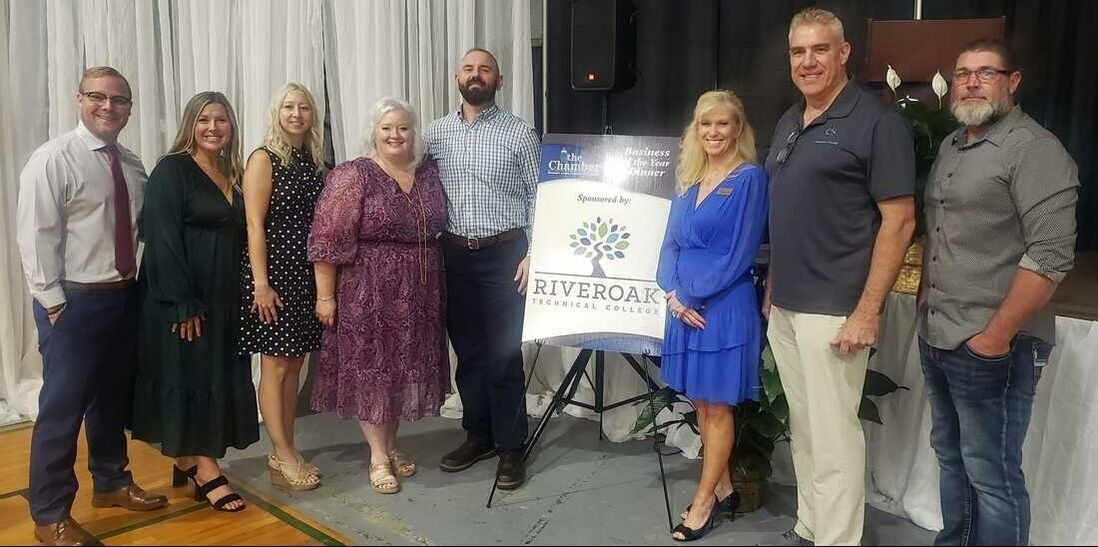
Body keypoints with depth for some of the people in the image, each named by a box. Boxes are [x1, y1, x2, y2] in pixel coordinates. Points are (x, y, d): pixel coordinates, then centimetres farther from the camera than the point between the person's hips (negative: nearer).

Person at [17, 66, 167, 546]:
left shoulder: (133, 165, 8)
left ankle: (111, 483, 37)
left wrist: (139, 285, 6)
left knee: (114, 397, 18)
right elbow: (36, 239, -13)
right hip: (75, 301, -6)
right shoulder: (53, 160, -10)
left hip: (126, 297, 6)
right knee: (63, 407, 1)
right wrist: (55, 304, -14)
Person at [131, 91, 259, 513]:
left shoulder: (233, 175, 11)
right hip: (182, 299, -7)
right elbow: (163, 239, -15)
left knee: (217, 377, 10)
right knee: (190, 376, 0)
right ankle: (205, 470, 8)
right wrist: (183, 304, -20)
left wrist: (243, 292, 7)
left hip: (224, 297, 7)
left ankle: (188, 459, 23)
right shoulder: (171, 171, -9)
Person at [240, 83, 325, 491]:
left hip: (306, 273, 6)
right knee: (275, 365, 0)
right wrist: (260, 282, -17)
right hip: (274, 272, -6)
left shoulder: (313, 161, 12)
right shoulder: (264, 159, -5)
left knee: (295, 363, 10)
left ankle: (286, 453, 19)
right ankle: (283, 456, 8)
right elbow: (254, 224, -11)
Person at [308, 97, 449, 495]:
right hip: (368, 293, -5)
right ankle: (378, 456, 15)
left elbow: (439, 229, 16)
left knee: (405, 368, 13)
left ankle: (392, 446, 29)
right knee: (370, 368, 3)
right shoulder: (353, 176, -10)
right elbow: (329, 240, -12)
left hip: (417, 295, 5)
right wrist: (325, 296, -14)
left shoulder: (428, 174, 7)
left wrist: (434, 284, 13)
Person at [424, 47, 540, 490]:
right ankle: (478, 436, 26)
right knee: (467, 351, 12)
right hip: (454, 254, 4)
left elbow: (538, 197, -2)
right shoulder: (436, 133, 8)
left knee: (503, 354, 0)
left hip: (503, 254, -3)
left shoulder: (519, 133, -1)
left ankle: (510, 448, 12)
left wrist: (533, 254, -10)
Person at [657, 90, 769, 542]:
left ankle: (704, 502, 17)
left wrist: (692, 295, -11)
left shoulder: (749, 179, -8)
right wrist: (673, 294, -5)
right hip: (685, 306, 7)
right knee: (700, 403, 13)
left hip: (724, 307, -7)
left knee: (717, 407, 5)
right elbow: (671, 243, 10)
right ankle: (723, 492, 28)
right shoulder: (689, 181, 12)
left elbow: (739, 254, -13)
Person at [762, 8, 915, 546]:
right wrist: (772, 286, 16)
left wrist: (867, 312, -17)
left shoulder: (876, 120, -9)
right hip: (784, 306, 7)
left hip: (833, 309, -7)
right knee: (801, 428, 16)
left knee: (833, 436, -3)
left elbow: (899, 220, -13)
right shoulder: (788, 123, 13)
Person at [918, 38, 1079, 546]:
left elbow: (1052, 253, -19)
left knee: (991, 474, 1)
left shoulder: (1034, 149, -12)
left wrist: (996, 335, -19)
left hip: (991, 347, -8)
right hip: (936, 338, 8)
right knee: (951, 456, 19)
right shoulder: (950, 147, 14)